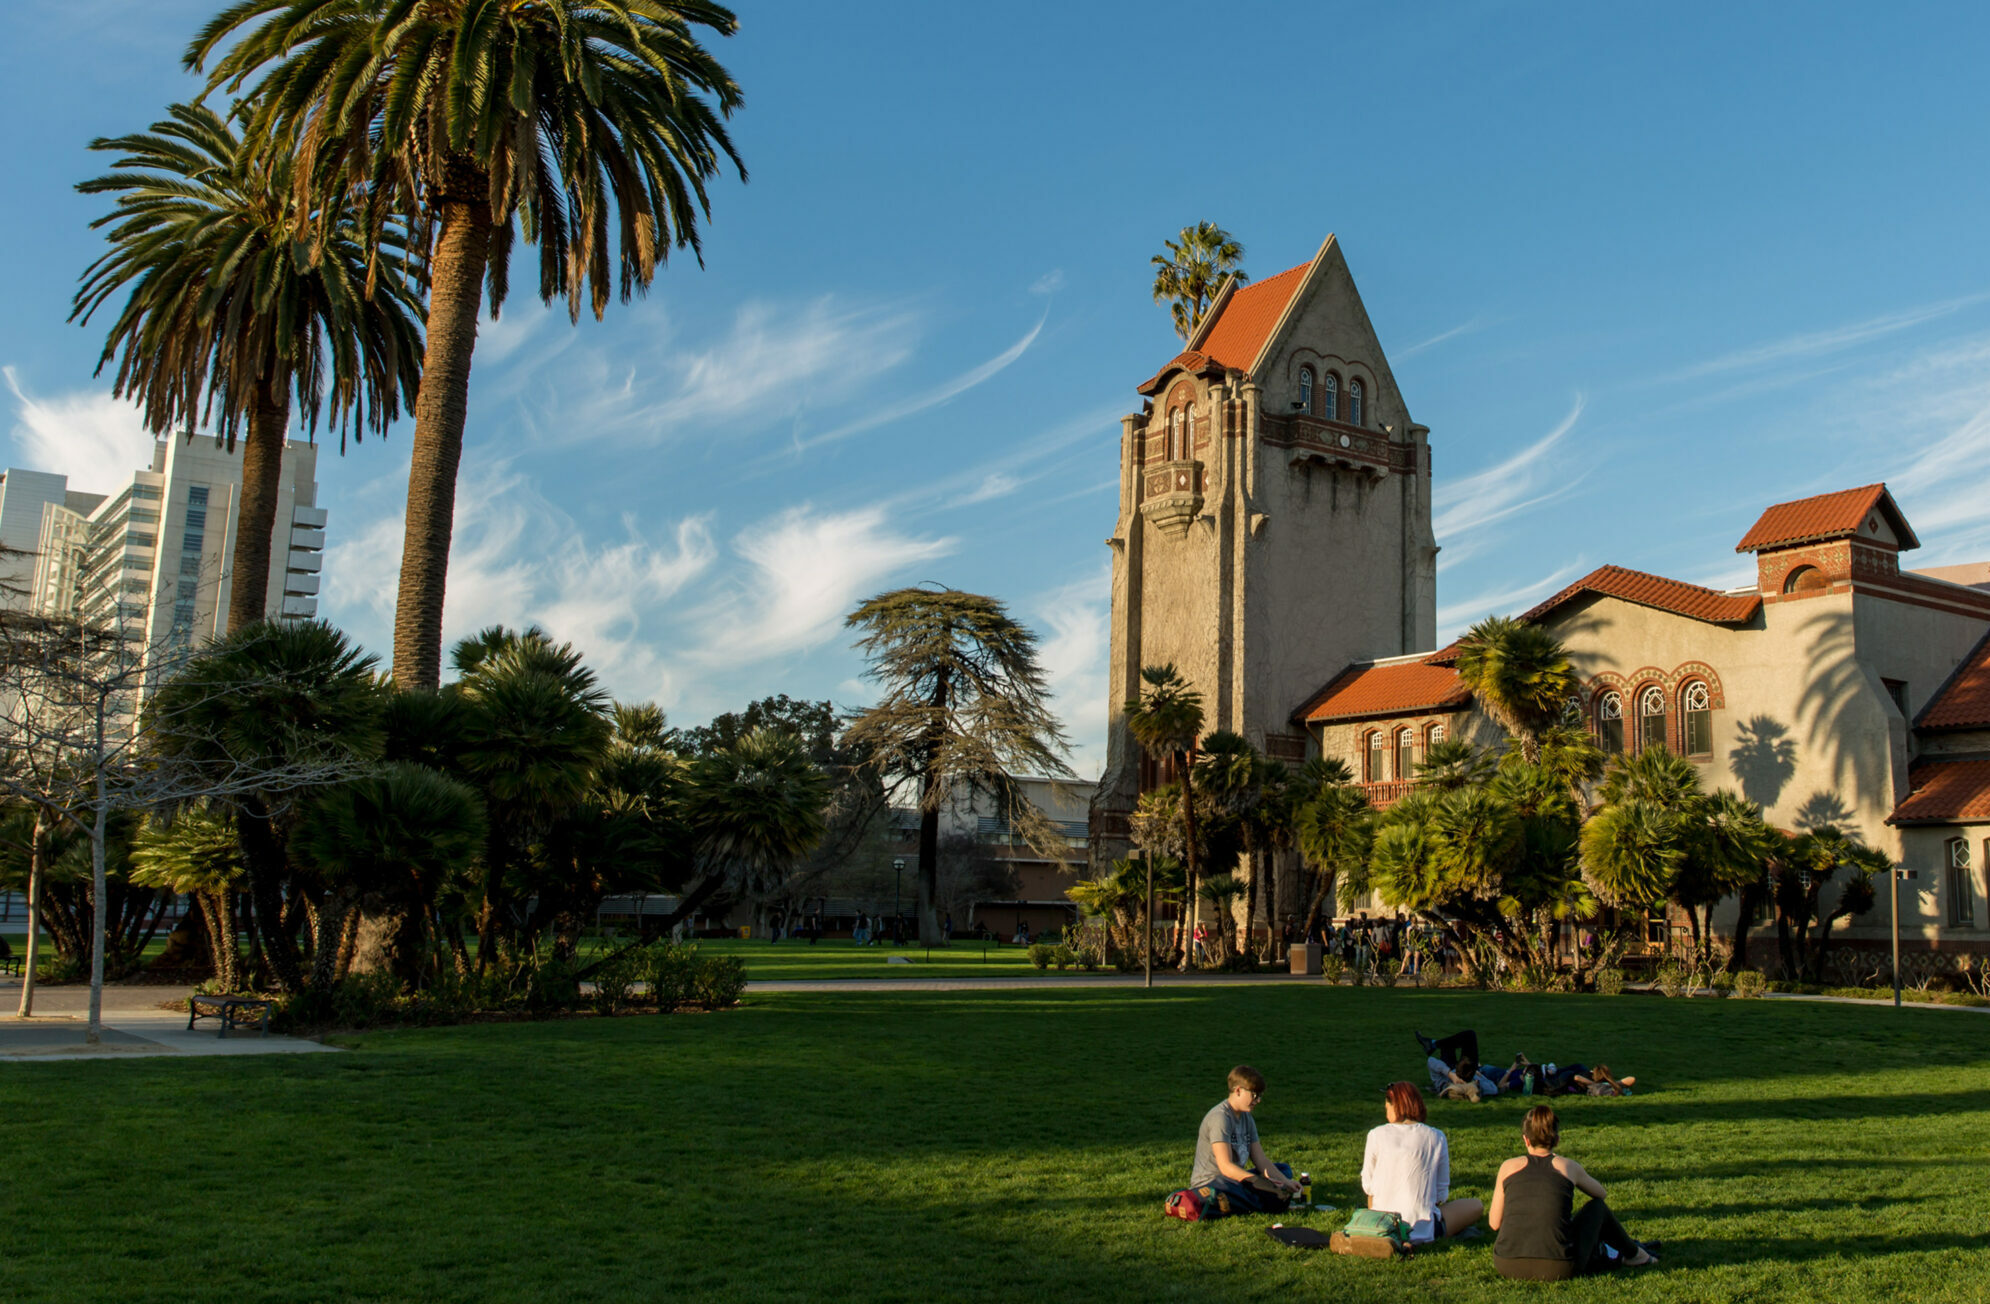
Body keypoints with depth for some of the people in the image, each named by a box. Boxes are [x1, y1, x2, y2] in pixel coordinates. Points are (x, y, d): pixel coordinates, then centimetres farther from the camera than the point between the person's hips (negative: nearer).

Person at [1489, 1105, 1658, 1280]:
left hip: (1507, 1266, 2)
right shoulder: (1568, 1167, 5)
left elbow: (1494, 1223, 7)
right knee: (1597, 1206, 24)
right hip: (1557, 1270, -2)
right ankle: (1632, 1254, 45)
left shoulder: (1509, 1166, 6)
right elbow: (1600, 1192, 26)